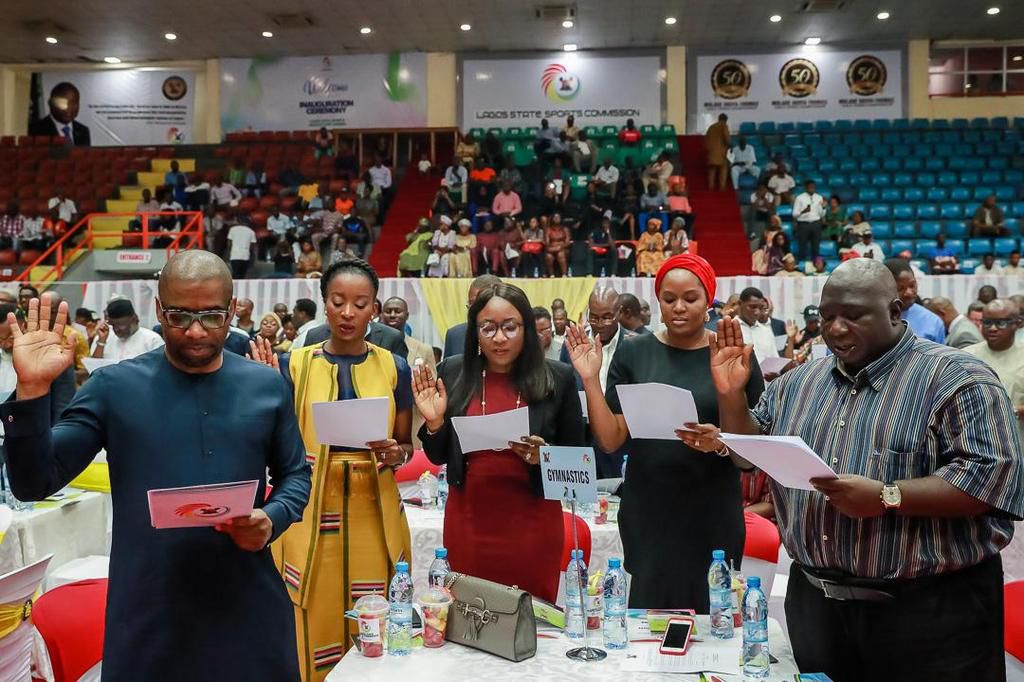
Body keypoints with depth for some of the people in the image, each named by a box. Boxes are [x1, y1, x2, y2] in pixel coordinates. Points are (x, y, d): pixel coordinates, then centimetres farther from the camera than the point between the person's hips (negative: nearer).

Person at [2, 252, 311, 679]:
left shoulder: (266, 386, 2)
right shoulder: (114, 387, -4)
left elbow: (295, 474, 11)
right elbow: (35, 484, -7)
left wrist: (273, 518, -9)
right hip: (147, 610, -1)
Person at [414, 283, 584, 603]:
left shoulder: (558, 378, -5)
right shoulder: (453, 372, -1)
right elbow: (439, 457, 6)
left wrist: (543, 456, -16)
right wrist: (435, 421, -11)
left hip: (532, 524, -1)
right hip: (468, 521, 2)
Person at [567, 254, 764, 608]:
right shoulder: (633, 353, 1)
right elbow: (610, 440, -1)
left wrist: (722, 442, -19)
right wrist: (590, 379, -11)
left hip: (712, 516, -1)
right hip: (647, 513, 1)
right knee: (648, 614, 5)